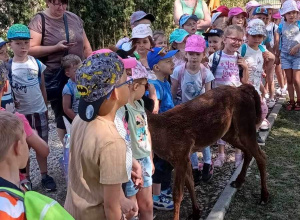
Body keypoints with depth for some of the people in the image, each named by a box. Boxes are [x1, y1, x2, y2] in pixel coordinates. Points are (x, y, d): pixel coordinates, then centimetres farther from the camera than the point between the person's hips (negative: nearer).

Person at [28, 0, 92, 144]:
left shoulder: (74, 18, 9)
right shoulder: (39, 21, -6)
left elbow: (86, 47, 13)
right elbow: (31, 50, -12)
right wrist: (56, 47, -21)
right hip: (55, 79, -4)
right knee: (63, 116, 6)